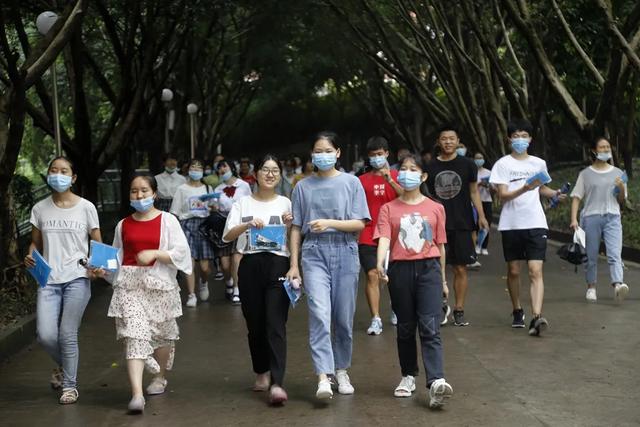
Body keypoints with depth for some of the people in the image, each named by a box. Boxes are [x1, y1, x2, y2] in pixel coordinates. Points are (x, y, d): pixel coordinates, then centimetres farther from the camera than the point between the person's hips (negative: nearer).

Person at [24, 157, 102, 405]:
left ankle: (70, 384, 15)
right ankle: (62, 366, 26)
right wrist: (30, 257, -6)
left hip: (77, 279, -2)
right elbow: (35, 242, 16)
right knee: (46, 335, -7)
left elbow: (98, 244, 6)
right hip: (49, 280, 2)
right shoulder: (40, 209, 7)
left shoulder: (85, 207, 1)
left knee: (67, 334, -4)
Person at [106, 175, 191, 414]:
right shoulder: (123, 225, 10)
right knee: (134, 336, -13)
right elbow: (116, 257, 18)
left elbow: (181, 251, -8)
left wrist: (154, 253, -20)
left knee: (161, 333, 15)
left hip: (160, 284, -1)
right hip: (129, 284, 1)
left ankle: (160, 377, 41)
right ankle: (137, 394, -21)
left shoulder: (167, 221, 0)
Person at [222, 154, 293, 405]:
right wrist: (248, 225, -19)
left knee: (275, 325, -12)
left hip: (278, 265, -1)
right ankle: (262, 373, 28)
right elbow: (227, 236, -3)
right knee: (255, 325, 9)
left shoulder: (286, 204, 10)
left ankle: (276, 384, -18)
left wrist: (290, 226, -15)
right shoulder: (243, 203, 9)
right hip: (250, 266, 2)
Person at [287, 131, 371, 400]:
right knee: (319, 313, -15)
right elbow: (296, 228, 9)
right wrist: (293, 265, 6)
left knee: (344, 317, 6)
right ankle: (323, 377, -19)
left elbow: (360, 223, -1)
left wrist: (330, 223, -15)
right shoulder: (303, 187, 8)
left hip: (345, 252, 0)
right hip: (314, 252, 0)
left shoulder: (351, 183, 4)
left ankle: (341, 371, 24)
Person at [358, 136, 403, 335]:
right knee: (372, 275, -9)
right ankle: (376, 319, -8)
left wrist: (389, 180, -23)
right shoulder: (362, 180, 8)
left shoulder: (396, 176, 4)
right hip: (368, 236, 0)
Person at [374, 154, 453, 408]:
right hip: (400, 270, 1)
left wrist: (442, 278, 17)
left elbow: (440, 245, 13)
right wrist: (380, 264, -27)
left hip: (428, 268, -1)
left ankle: (436, 382, -22)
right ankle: (408, 376, 26)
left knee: (430, 327, -12)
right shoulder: (388, 209, 7)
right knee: (405, 327, 11)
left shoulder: (435, 208, 9)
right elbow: (383, 238, -8)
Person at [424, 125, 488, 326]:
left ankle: (459, 310, 10)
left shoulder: (467, 165, 4)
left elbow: (474, 192, 7)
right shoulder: (430, 167, 6)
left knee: (460, 268, 2)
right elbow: (427, 196, 12)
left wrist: (481, 216, -2)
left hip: (461, 224, -1)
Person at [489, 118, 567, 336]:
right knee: (513, 271, 9)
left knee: (535, 271, -11)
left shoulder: (539, 163, 10)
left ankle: (536, 317, -21)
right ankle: (517, 312, 27)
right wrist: (524, 189, -23)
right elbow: (503, 195, -8)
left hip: (535, 223, 1)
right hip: (511, 224, -1)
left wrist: (555, 194, 6)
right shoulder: (502, 164, 0)